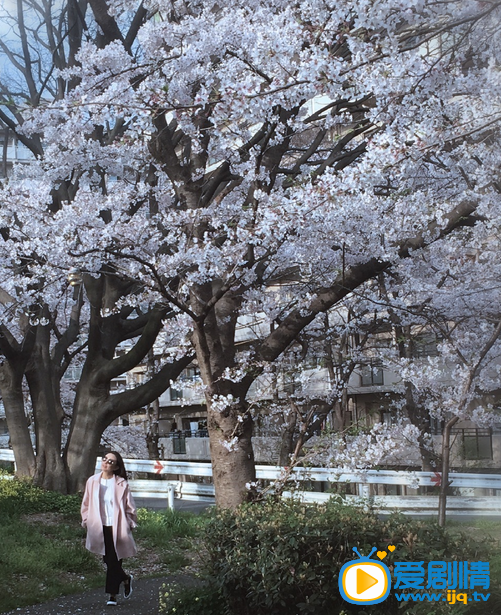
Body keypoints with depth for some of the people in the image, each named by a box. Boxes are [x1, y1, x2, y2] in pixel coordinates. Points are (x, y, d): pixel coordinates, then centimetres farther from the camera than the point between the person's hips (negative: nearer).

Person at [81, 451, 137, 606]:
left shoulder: (121, 484, -7)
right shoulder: (92, 481, 2)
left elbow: (130, 507, -1)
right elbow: (86, 504, 11)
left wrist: (130, 524, -2)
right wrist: (87, 521, 7)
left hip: (117, 528, -3)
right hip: (100, 528, 3)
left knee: (113, 561, -1)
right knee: (108, 560, 9)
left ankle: (112, 595, 13)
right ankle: (126, 579, 35)